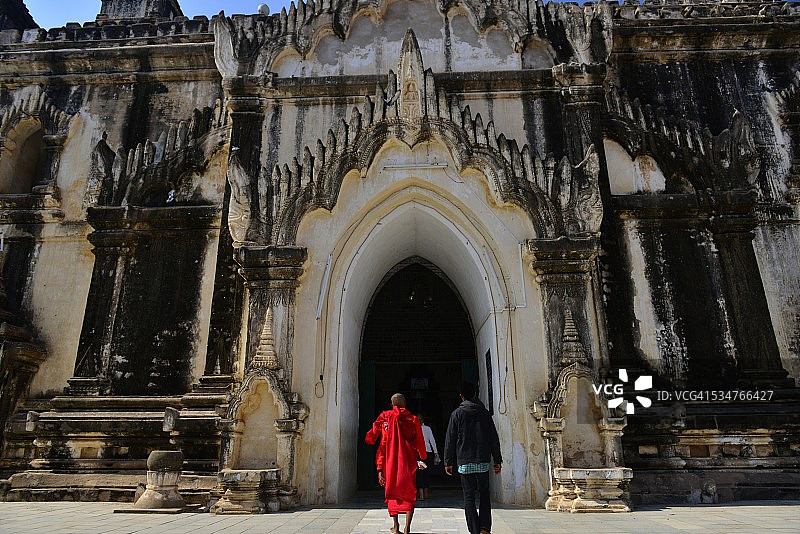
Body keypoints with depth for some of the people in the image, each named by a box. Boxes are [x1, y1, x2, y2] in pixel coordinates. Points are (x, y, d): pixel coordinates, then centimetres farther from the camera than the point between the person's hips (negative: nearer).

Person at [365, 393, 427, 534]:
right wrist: (422, 459, 25)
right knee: (409, 495, 7)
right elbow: (420, 443, 6)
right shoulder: (413, 419, -1)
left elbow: (382, 446, -4)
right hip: (409, 463, 0)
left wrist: (380, 469, -3)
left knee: (392, 493, 16)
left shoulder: (385, 418, -2)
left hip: (391, 462, 1)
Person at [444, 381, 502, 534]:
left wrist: (448, 461, 6)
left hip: (465, 462, -2)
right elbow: (494, 438, 5)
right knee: (484, 494, 14)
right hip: (483, 461, 2)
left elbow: (450, 440, -2)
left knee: (469, 496, 5)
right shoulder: (484, 412, 4)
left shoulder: (457, 414, -2)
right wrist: (497, 460, 11)